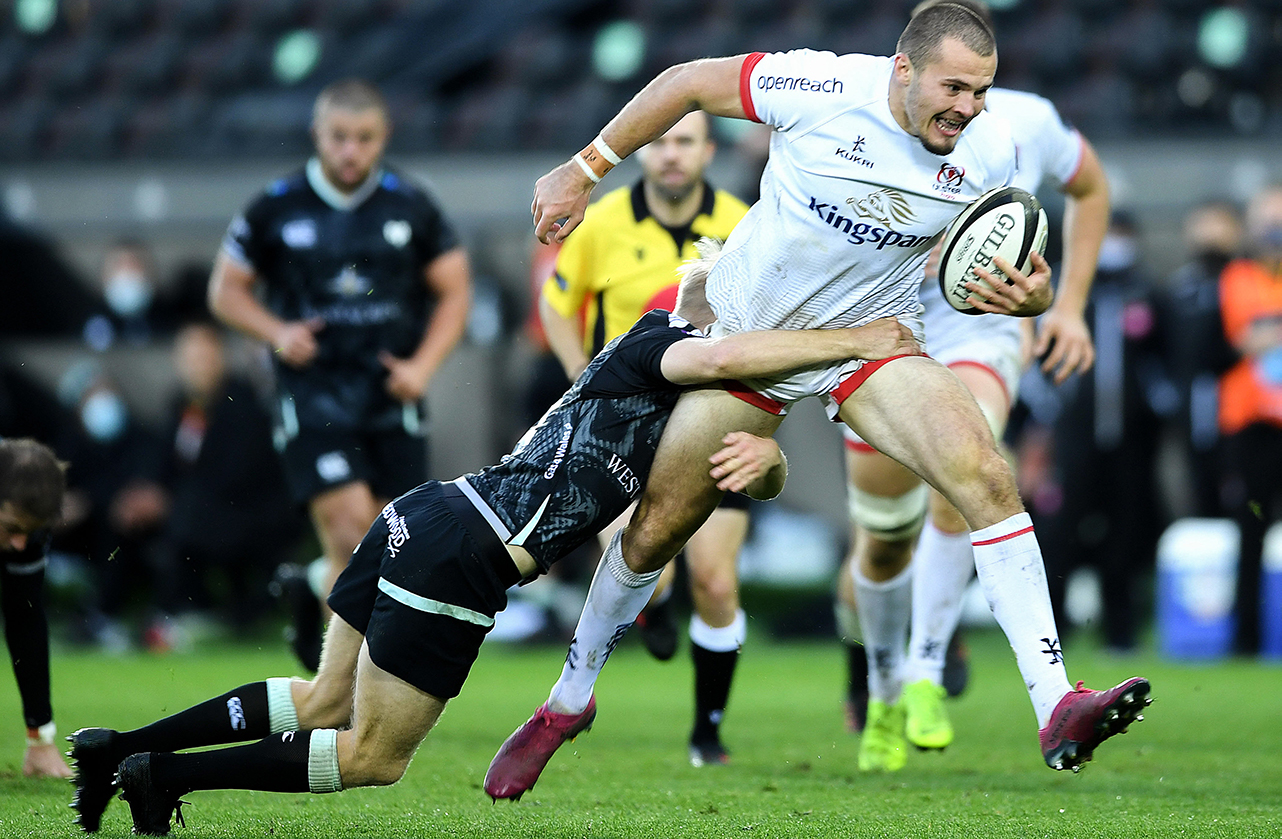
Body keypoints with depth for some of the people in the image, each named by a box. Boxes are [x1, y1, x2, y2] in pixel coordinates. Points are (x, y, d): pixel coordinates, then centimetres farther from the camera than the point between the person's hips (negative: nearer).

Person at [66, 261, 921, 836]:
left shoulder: (691, 409, 20)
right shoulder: (656, 344, -7)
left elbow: (769, 476, 14)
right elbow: (726, 354, -29)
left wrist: (763, 452, -10)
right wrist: (856, 340, -24)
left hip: (421, 519, 10)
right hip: (459, 559, -10)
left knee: (326, 703, 20)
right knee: (373, 758, 2)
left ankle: (118, 747, 17)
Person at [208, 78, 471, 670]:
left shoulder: (411, 207, 4)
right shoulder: (276, 208, 1)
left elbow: (455, 291, 10)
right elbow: (226, 288, 9)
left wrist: (423, 364, -4)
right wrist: (276, 332, -9)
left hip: (392, 398, 3)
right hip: (313, 393, -2)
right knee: (351, 533, -18)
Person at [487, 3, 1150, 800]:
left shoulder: (991, 151, -14)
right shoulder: (821, 87, -24)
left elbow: (988, 269, 1)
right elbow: (688, 83, -10)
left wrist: (1027, 295, -24)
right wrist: (583, 171, -7)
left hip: (874, 340, 1)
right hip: (748, 335, -1)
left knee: (987, 479, -23)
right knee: (655, 531, 6)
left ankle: (1057, 709, -25)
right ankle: (567, 703, 31)